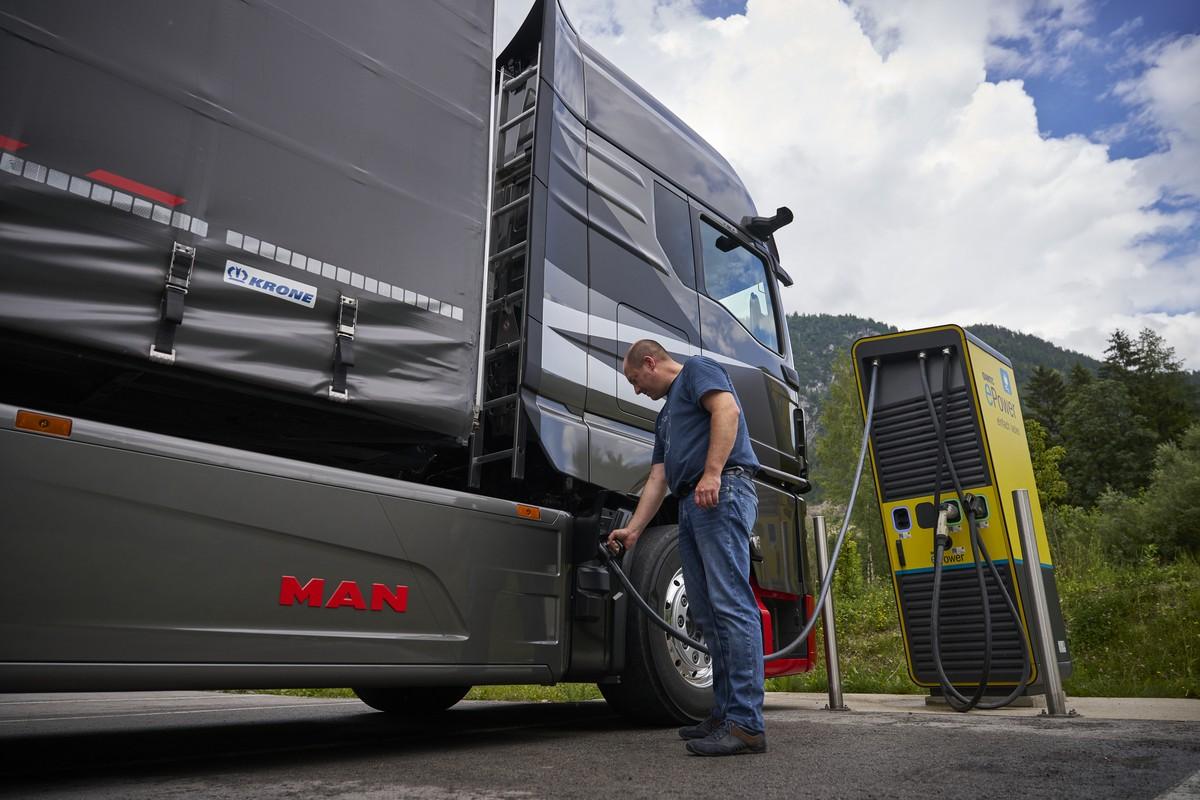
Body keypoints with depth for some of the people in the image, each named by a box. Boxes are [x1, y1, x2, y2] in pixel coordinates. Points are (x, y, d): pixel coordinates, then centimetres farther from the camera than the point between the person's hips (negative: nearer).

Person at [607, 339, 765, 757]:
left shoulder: (697, 369, 7)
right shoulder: (665, 416, 32)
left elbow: (727, 410, -12)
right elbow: (657, 479, 28)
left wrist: (713, 472, -23)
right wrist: (632, 530, 24)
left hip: (722, 492, -10)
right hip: (691, 506, 10)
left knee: (732, 605, -14)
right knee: (708, 614, 7)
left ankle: (747, 724, -15)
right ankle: (724, 714, 11)